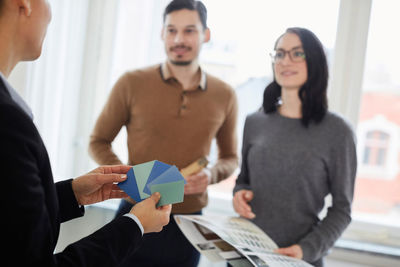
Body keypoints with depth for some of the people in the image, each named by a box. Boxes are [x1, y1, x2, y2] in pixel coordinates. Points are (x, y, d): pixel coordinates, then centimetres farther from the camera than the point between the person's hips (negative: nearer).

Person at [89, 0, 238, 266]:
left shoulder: (225, 96, 1)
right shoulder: (132, 84, -5)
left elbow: (230, 157, 14)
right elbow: (98, 142, 3)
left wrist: (212, 174, -9)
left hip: (189, 223, 2)